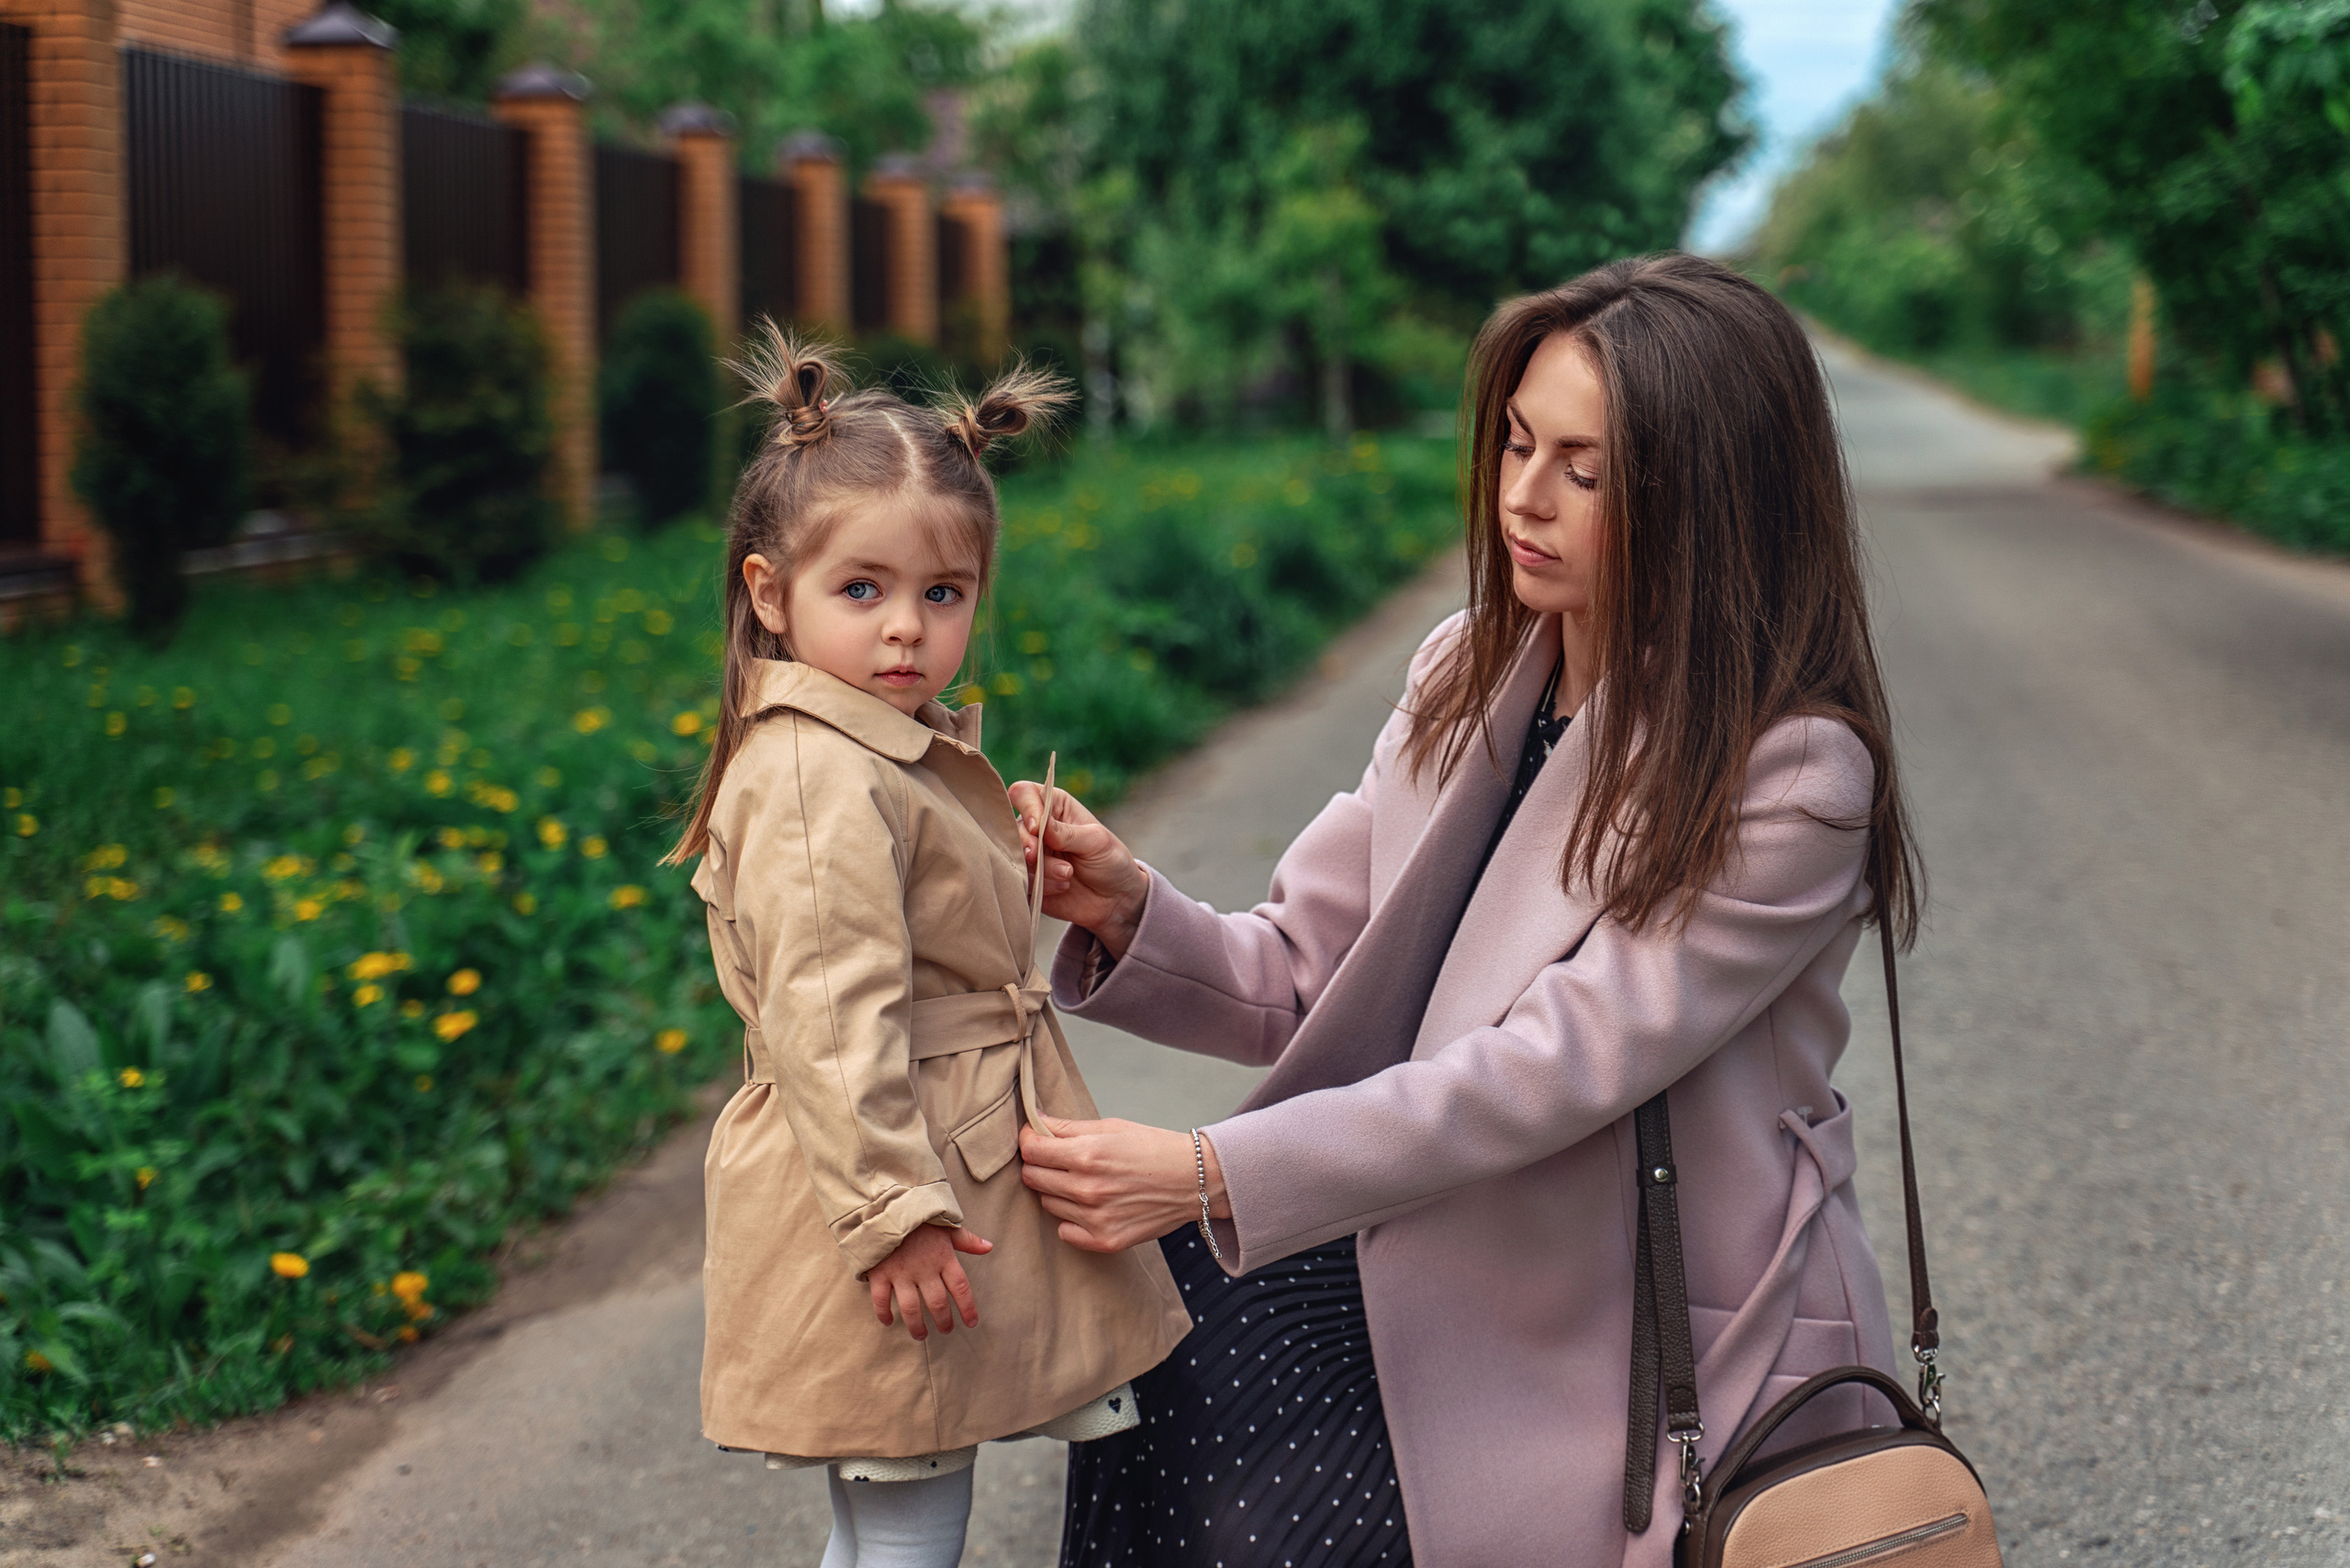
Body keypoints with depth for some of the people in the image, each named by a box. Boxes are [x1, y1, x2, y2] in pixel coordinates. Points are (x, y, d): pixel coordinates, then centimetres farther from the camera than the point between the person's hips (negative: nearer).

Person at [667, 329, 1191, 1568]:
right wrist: (893, 1213, -26)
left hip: (941, 1179, 10)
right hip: (897, 1199, -10)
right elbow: (831, 1021, -25)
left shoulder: (905, 757, 13)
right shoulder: (825, 783, -21)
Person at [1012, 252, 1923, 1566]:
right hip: (1456, 1266, 7)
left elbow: (1558, 1064, -26)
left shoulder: (1793, 777, -19)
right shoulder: (1468, 679, 4)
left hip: (1667, 1360, -7)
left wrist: (1211, 1179, -31)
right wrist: (1130, 915, -16)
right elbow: (1305, 978, 5)